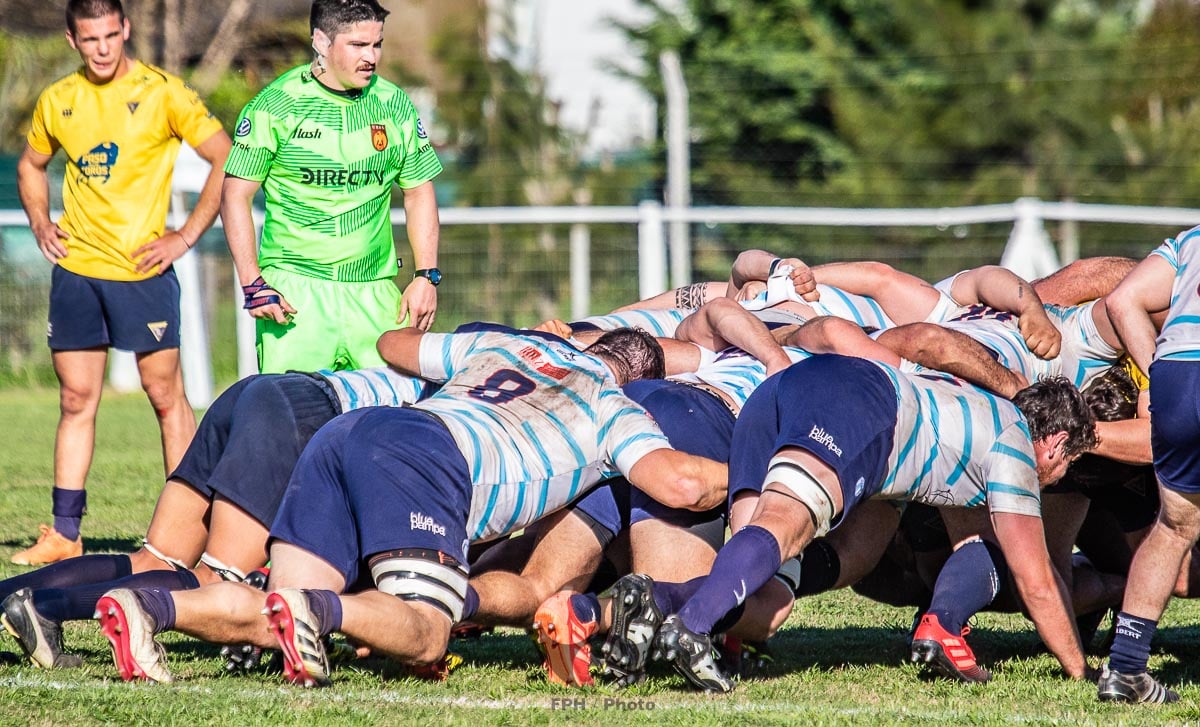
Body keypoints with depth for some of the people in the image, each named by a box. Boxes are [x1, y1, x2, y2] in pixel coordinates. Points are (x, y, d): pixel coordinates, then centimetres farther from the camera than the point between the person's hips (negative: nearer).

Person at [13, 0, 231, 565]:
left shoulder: (162, 94, -6)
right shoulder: (57, 102, 7)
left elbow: (227, 160, -5)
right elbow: (31, 165, 26)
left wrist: (187, 235, -8)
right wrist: (40, 224, 9)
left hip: (142, 269, -4)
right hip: (76, 267, 4)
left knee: (166, 396, 0)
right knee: (76, 399, 6)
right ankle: (64, 534, 8)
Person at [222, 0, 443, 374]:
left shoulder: (395, 106, 9)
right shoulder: (276, 104, -2)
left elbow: (419, 193, 16)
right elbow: (236, 194, 0)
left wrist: (426, 276, 5)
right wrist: (253, 285, -8)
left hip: (375, 296, 3)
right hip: (294, 292, -3)